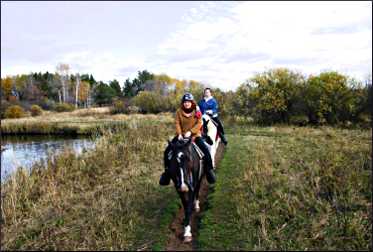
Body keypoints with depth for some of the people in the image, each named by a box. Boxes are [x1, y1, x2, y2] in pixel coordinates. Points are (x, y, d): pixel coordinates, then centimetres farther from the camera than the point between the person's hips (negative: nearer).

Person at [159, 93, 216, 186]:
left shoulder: (197, 112, -3)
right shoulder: (179, 112, 1)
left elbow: (199, 124, -10)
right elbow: (177, 123, -4)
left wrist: (190, 132, -23)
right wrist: (179, 134, -20)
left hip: (194, 135, -1)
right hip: (181, 135, 2)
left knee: (206, 151, -19)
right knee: (167, 151, -10)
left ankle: (209, 169, 2)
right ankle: (167, 170, 7)